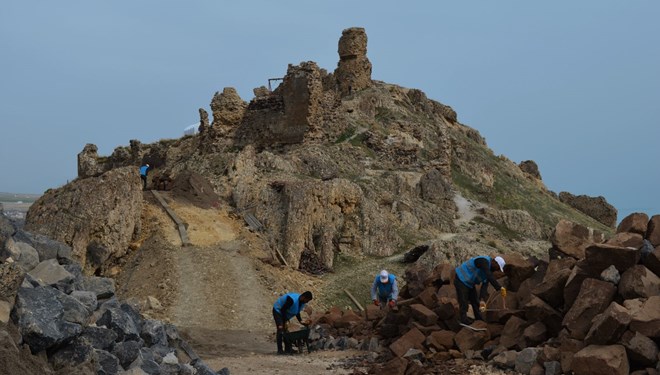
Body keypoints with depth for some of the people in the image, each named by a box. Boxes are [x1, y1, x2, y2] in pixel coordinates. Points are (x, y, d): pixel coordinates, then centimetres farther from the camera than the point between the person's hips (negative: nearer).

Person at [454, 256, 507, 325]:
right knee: (464, 304, -9)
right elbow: (490, 278, -39)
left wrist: (483, 300, -16)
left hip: (470, 283, 10)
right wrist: (500, 288, -41)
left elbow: (485, 285, -5)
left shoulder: (489, 270, 2)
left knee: (475, 303, 14)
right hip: (461, 281, -10)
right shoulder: (484, 261, -26)